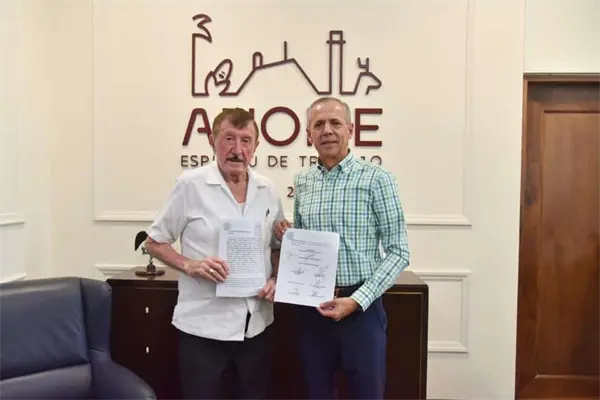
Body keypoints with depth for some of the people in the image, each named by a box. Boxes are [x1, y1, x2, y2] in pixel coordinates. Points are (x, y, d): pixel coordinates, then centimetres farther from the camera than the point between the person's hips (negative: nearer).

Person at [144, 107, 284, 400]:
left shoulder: (267, 190, 3)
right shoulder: (190, 184, -9)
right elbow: (154, 242, -2)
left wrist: (275, 279, -5)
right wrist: (190, 265, -18)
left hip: (256, 324, 4)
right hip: (203, 325, -4)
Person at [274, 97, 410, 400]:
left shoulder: (376, 179, -8)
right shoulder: (302, 182, 6)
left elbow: (398, 251, -9)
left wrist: (357, 300, -18)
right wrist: (287, 237, -5)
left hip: (361, 307, -4)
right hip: (311, 308, 4)